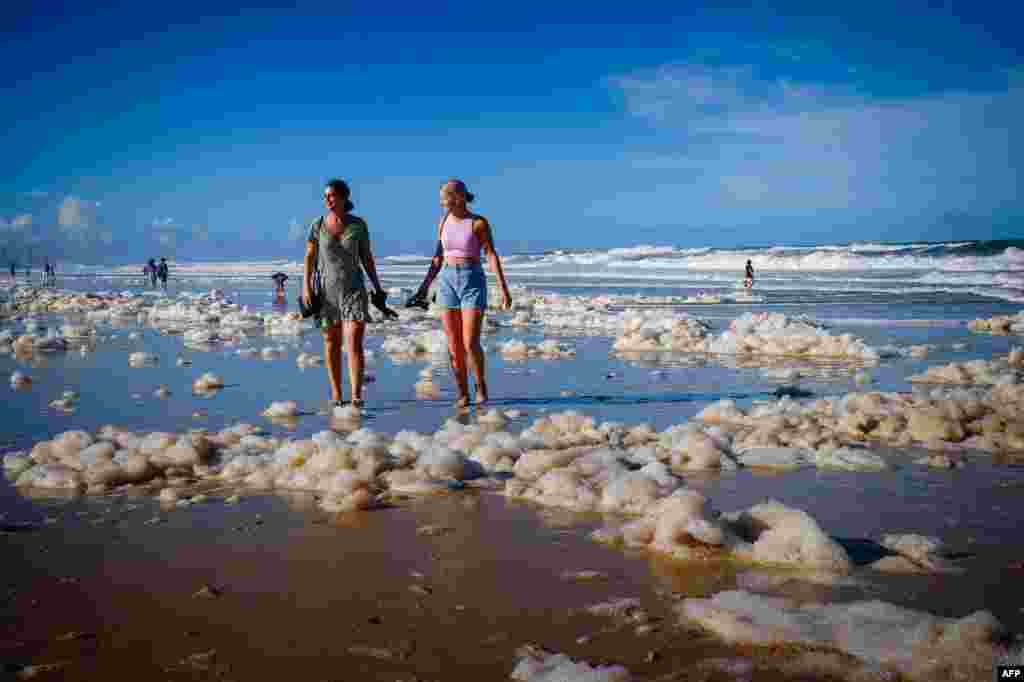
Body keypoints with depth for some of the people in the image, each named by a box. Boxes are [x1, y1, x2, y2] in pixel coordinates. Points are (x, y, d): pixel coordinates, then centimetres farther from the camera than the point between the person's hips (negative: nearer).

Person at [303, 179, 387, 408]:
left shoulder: (358, 224, -4)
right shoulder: (318, 225, -3)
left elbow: (367, 257, 5)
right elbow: (309, 258, 0)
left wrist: (378, 287, 6)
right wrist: (306, 287, -11)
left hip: (354, 290, -1)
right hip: (327, 291, 1)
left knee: (355, 343, -13)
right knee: (332, 344, 9)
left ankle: (356, 396, -16)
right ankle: (336, 393, 22)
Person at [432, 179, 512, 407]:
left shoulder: (479, 222, -6)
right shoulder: (443, 222, 8)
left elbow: (492, 255, -8)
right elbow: (438, 257, 15)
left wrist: (503, 288, -14)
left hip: (473, 282, -4)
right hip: (448, 281, 4)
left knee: (471, 344, -11)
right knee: (454, 345, 2)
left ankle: (480, 385, 15)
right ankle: (463, 393, 14)